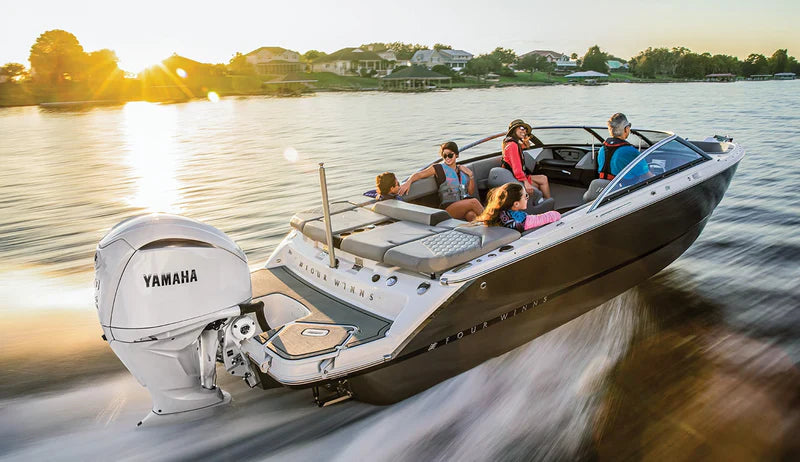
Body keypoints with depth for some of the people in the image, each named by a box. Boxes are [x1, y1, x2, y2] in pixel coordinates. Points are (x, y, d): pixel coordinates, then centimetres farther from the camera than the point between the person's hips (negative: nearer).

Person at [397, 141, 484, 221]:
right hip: (448, 207, -4)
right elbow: (419, 175, 3)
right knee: (474, 202, -30)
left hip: (464, 204, 4)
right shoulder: (438, 168, 7)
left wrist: (471, 175, 6)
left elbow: (471, 192, 19)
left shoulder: (463, 170, 20)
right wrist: (408, 182, -16)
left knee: (472, 215, -33)